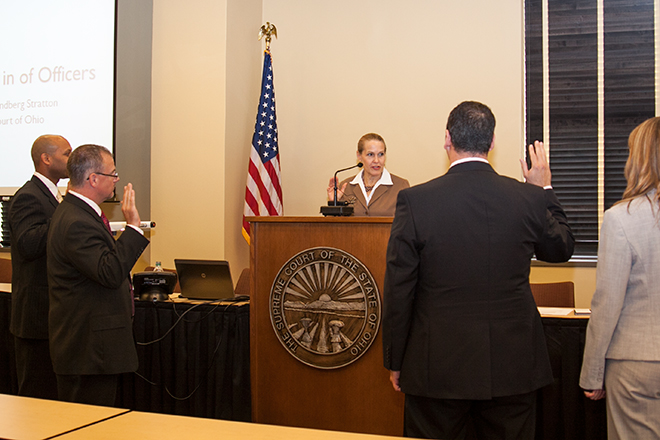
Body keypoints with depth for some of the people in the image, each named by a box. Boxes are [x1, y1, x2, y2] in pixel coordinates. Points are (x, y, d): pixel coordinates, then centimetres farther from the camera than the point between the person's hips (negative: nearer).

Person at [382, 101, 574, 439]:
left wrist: (395, 361, 4)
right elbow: (562, 249, 14)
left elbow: (398, 289, -7)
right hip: (513, 365, 2)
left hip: (436, 368, -2)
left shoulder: (414, 201, -11)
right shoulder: (529, 198, -6)